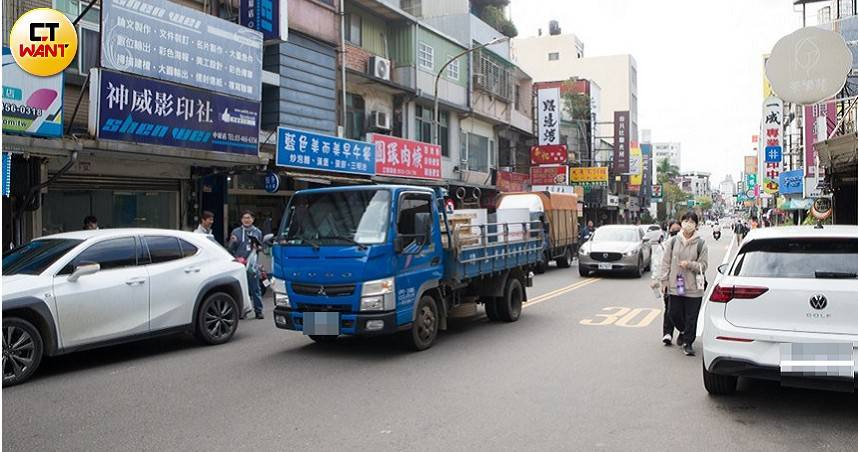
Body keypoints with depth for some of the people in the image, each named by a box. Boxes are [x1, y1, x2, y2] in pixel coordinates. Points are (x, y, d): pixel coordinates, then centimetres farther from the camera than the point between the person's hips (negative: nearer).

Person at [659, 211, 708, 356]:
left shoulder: (701, 243, -3)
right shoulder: (674, 241, 3)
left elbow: (703, 265, -1)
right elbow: (665, 262, 7)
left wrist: (689, 264, -19)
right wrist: (664, 280, 4)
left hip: (693, 287, -2)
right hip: (675, 285, 2)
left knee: (691, 317, 2)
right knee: (674, 314, 9)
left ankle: (688, 342, 18)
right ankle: (684, 332, 39)